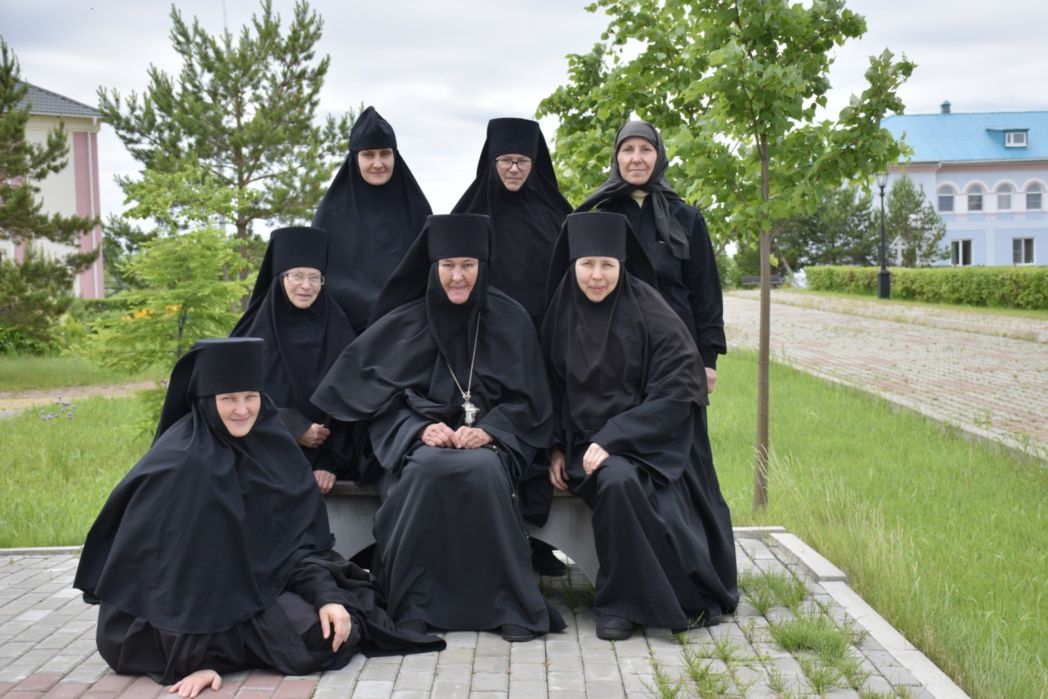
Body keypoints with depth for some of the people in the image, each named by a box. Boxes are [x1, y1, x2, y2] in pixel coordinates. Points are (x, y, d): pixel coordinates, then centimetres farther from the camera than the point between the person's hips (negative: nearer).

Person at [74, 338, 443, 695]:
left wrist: (327, 594, -16)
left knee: (339, 621, -1)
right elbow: (180, 566, -25)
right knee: (315, 637, -17)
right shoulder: (182, 460, -24)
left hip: (253, 583, 7)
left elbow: (295, 535, -2)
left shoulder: (270, 443, -4)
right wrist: (199, 658, -27)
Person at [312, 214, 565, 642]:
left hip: (490, 441, 0)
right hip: (421, 440, 0)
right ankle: (414, 603, -23)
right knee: (429, 469, -35)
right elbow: (378, 398, 3)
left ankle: (511, 604, -23)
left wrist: (488, 430, -14)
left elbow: (527, 399, 4)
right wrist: (420, 429, -14)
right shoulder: (406, 323, 5)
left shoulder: (509, 320, 6)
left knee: (484, 470, -35)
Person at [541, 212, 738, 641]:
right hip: (585, 441, 2)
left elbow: (677, 392, -12)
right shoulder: (561, 314, 6)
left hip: (648, 441, -2)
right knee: (616, 480, -31)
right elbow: (551, 390, 17)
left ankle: (618, 602, -14)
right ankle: (622, 599, -14)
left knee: (619, 480, -34)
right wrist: (556, 449, 3)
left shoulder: (650, 313, -7)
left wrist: (611, 439, -19)